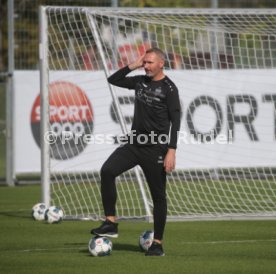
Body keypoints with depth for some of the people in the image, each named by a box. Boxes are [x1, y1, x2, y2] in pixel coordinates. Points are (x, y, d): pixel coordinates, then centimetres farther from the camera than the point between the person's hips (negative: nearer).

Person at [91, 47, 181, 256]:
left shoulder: (169, 88, -8)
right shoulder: (141, 81, 10)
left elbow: (175, 121, -12)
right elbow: (113, 80, 17)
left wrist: (171, 151, -20)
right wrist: (133, 66, 4)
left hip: (156, 149, -6)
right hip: (134, 144, 6)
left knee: (158, 196, 1)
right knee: (107, 170, -16)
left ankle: (158, 244, 11)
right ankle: (110, 224, -11)